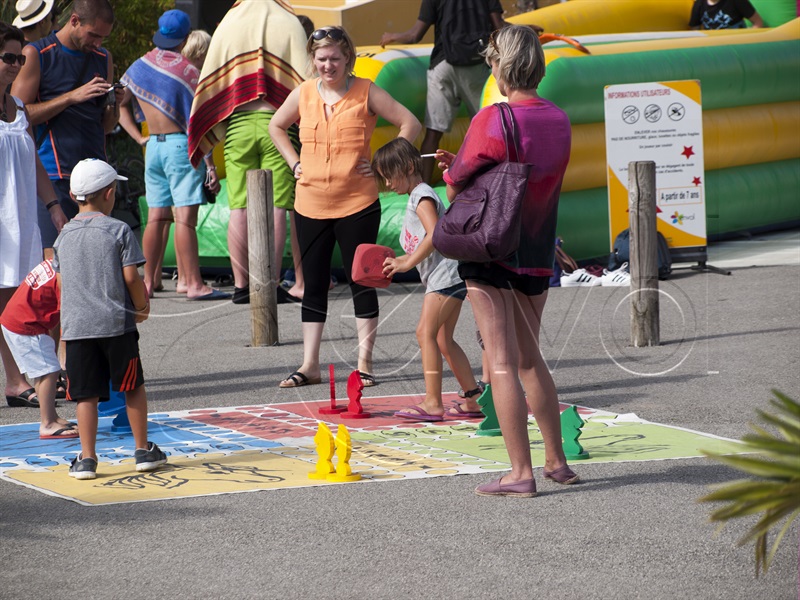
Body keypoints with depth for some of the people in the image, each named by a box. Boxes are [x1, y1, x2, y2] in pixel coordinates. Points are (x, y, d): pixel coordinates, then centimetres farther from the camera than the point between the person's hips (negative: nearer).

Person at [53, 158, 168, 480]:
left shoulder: (64, 235, 7)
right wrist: (142, 306, 7)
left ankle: (87, 458, 1)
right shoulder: (118, 230, -6)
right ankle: (143, 450, 18)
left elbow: (61, 281, 11)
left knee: (86, 393, 4)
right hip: (117, 322, -3)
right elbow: (130, 276, -8)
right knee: (133, 387, 12)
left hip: (76, 325, 3)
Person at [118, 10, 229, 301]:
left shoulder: (139, 67, 9)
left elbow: (121, 105, 17)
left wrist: (140, 137, 13)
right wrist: (210, 165, -9)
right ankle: (193, 283, -12)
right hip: (181, 145, -6)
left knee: (157, 217, 11)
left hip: (153, 146, 6)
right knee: (185, 217, -9)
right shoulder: (186, 70, -10)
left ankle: (149, 281, 13)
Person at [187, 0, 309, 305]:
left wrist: (216, 133, 14)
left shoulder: (227, 26, 9)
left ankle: (241, 285, 3)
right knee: (277, 206, -1)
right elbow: (303, 83, -3)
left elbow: (209, 83, 8)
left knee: (240, 208, 3)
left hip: (238, 124, 2)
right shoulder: (289, 25, 3)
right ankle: (270, 283, -4)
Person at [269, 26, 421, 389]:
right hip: (311, 205, 4)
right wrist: (295, 163, 10)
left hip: (357, 205, -4)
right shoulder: (304, 94, 5)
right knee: (313, 286, 8)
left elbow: (410, 124, -2)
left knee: (362, 283, 2)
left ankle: (364, 364, 8)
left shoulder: (366, 93, -5)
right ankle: (309, 365, 13)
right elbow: (277, 126, 23)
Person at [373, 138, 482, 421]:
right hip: (445, 277, 11)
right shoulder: (417, 197, 21)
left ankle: (432, 402, -15)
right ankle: (473, 399, 13)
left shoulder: (422, 196, -9)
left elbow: (434, 235, -23)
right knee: (443, 339, 12)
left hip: (446, 274, -11)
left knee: (426, 332, -12)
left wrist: (407, 263, -19)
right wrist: (398, 261, 12)